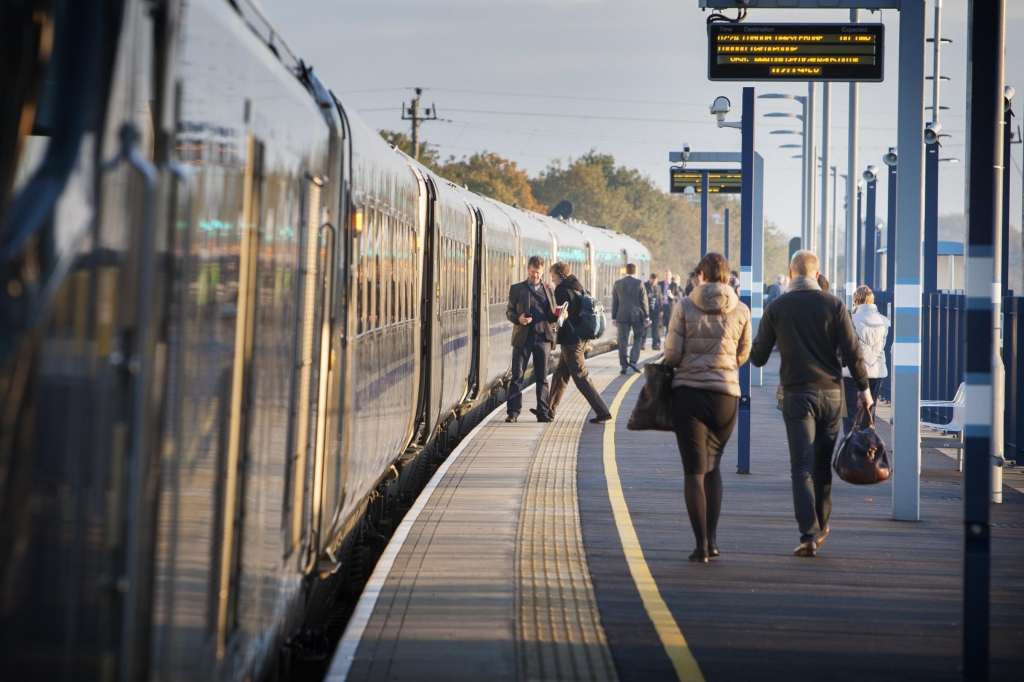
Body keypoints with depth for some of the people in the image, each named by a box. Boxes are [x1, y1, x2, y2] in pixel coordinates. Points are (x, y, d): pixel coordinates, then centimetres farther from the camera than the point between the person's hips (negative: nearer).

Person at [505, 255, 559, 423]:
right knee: (517, 376, -2)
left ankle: (543, 412, 6)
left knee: (542, 378, 4)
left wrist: (558, 315, -8)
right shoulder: (517, 289, 8)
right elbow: (509, 311, 5)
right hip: (523, 338, -2)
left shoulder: (548, 290, 15)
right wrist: (518, 318, -16)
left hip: (543, 338, 2)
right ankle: (513, 412, 0)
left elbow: (552, 316, 15)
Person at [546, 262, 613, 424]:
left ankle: (602, 411, -9)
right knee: (560, 374, 17)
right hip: (578, 337, 10)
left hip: (569, 340, -10)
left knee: (581, 377, -7)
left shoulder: (562, 290, -15)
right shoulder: (578, 288, 12)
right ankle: (550, 410, 26)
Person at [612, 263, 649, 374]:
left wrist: (614, 318, 12)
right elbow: (643, 300, -3)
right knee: (638, 338, 9)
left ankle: (624, 365, 2)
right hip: (637, 315, -2)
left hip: (622, 316, 2)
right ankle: (633, 360, -7)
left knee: (623, 340, 4)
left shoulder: (618, 284, 4)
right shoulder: (639, 283, -5)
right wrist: (646, 316, 2)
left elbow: (614, 302, 7)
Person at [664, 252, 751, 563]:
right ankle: (712, 538, 15)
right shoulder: (741, 311, 0)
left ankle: (702, 544, -3)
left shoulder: (685, 307, -6)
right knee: (713, 465, 19)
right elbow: (742, 355, 10)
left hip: (688, 394, -2)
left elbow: (672, 355, -6)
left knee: (694, 471, 2)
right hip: (726, 395, 2)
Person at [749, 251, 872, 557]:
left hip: (797, 393, -2)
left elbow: (758, 357, 1)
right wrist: (863, 388, 6)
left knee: (802, 466, -4)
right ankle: (821, 526, 25)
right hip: (831, 393, 2)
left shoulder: (776, 308, -1)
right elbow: (852, 351, -4)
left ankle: (809, 534, -14)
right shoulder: (833, 305, -1)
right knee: (823, 464, 15)